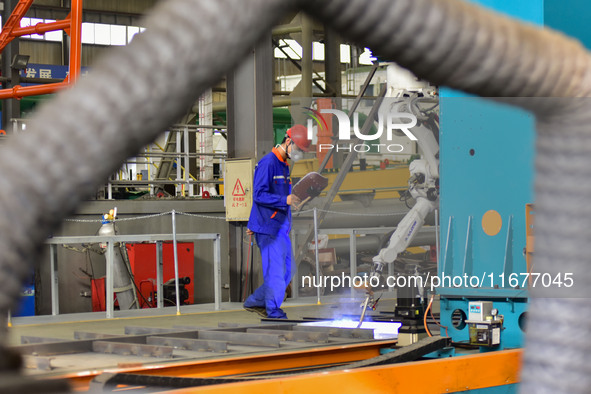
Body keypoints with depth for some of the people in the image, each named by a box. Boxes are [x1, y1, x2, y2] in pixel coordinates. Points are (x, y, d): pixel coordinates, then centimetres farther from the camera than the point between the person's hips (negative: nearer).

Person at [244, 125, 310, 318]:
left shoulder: (284, 165, 17)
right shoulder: (267, 163, -13)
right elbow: (259, 195, -19)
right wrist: (285, 200, -29)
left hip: (282, 228, 9)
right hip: (269, 229, -9)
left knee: (287, 271, 10)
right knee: (275, 271, -7)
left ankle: (254, 302, 20)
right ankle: (274, 313, 3)